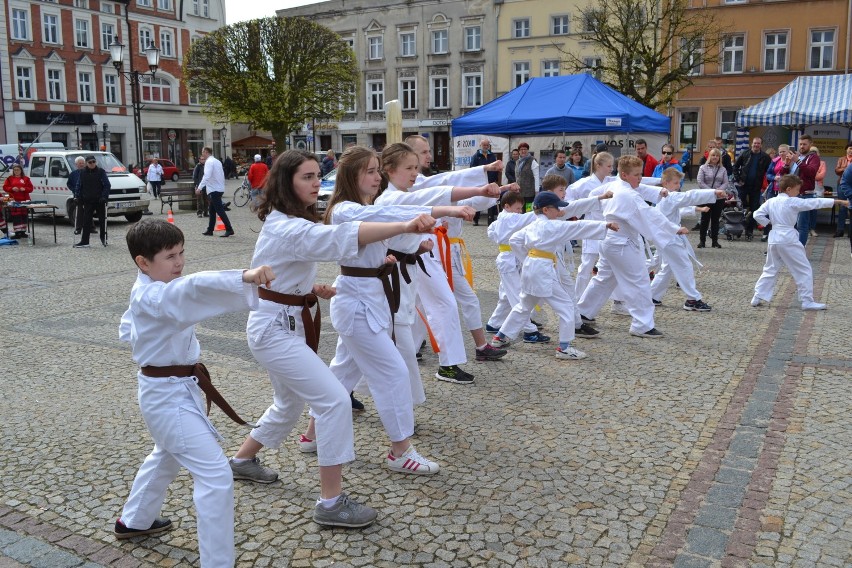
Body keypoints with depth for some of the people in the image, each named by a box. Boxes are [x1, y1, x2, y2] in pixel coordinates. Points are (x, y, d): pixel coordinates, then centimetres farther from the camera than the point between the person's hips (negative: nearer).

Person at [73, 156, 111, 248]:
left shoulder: (101, 171, -3)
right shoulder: (83, 173, 8)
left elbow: (107, 185, -7)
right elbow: (80, 187, 15)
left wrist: (104, 196, -17)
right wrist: (80, 198, 5)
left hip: (99, 200, -3)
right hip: (88, 201, 3)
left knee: (102, 220, 8)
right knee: (86, 221, -2)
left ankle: (103, 238, 23)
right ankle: (84, 241, -3)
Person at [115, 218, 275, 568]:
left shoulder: (146, 293, 6)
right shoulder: (155, 298, -26)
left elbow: (126, 331, 23)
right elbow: (194, 287, -48)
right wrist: (245, 277, -62)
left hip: (170, 389, 11)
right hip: (170, 396, -11)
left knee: (167, 455, 34)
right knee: (216, 476, -13)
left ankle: (134, 521, 56)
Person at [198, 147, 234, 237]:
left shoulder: (209, 162, -12)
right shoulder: (217, 161, 15)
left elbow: (207, 176, -24)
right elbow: (222, 175, 18)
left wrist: (199, 188, -26)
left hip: (214, 190, -9)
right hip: (219, 188, 9)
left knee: (220, 210, -9)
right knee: (212, 210, 15)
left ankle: (229, 229, -13)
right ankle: (210, 230, 21)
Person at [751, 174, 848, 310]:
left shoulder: (771, 202, 5)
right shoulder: (793, 202, -10)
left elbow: (757, 215, 7)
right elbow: (815, 203, -7)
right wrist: (837, 201, -1)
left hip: (774, 239, 6)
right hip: (788, 240, -6)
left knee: (770, 269, 18)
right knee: (804, 270, 5)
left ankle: (758, 297, 14)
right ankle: (807, 301, 7)